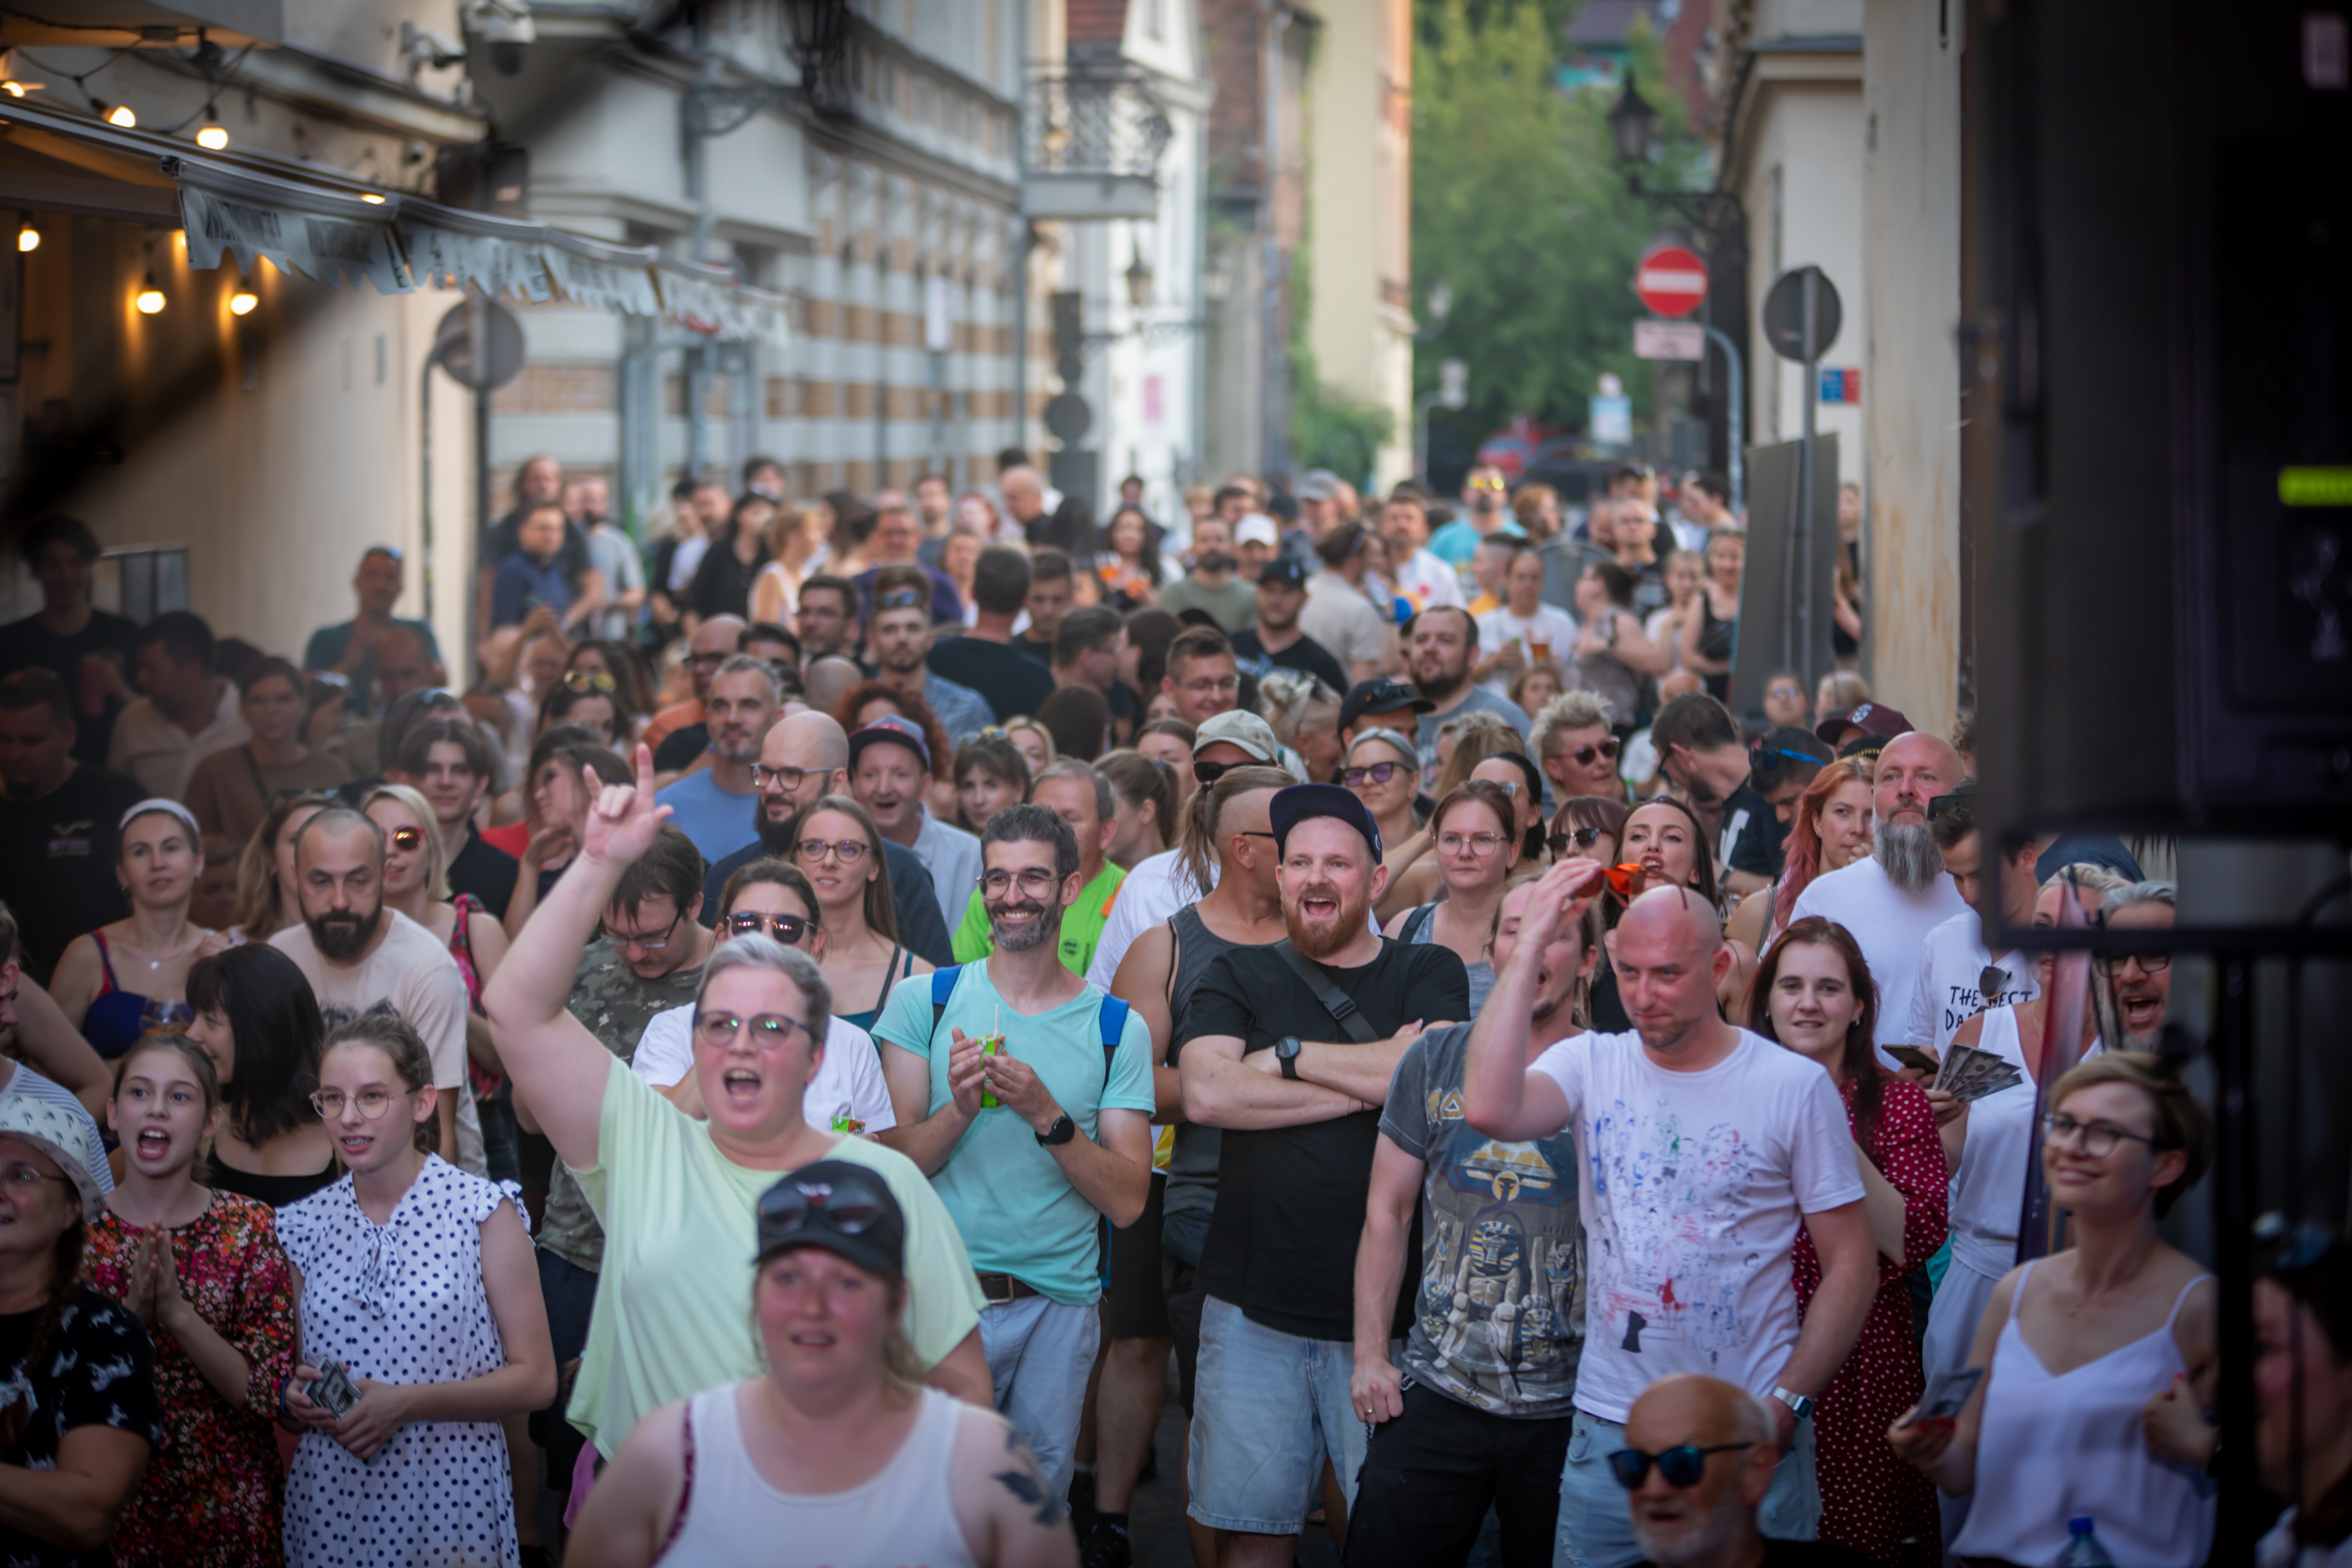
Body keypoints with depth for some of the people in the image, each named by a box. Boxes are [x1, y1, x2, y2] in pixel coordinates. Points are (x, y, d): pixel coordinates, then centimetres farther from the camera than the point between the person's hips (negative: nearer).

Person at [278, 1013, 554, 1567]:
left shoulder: (483, 1212, -6)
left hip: (449, 1497, -3)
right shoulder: (306, 1225, 6)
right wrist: (298, 1396, -5)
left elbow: (535, 1379, -8)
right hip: (330, 1500, 3)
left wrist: (406, 1404, -17)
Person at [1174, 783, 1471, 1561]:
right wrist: (1366, 1082, -10)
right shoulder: (1238, 975, 10)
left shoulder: (1428, 974, 8)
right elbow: (1206, 1093, -8)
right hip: (1255, 1308, 1)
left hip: (1385, 1309, -1)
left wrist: (1289, 1054, -7)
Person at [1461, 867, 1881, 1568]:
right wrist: (1531, 943, -16)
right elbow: (1488, 1109, -19)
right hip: (1609, 1431, 2)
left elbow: (1852, 1264, -1)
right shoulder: (1591, 1064, 3)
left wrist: (1784, 1408, -10)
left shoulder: (1795, 1086, -3)